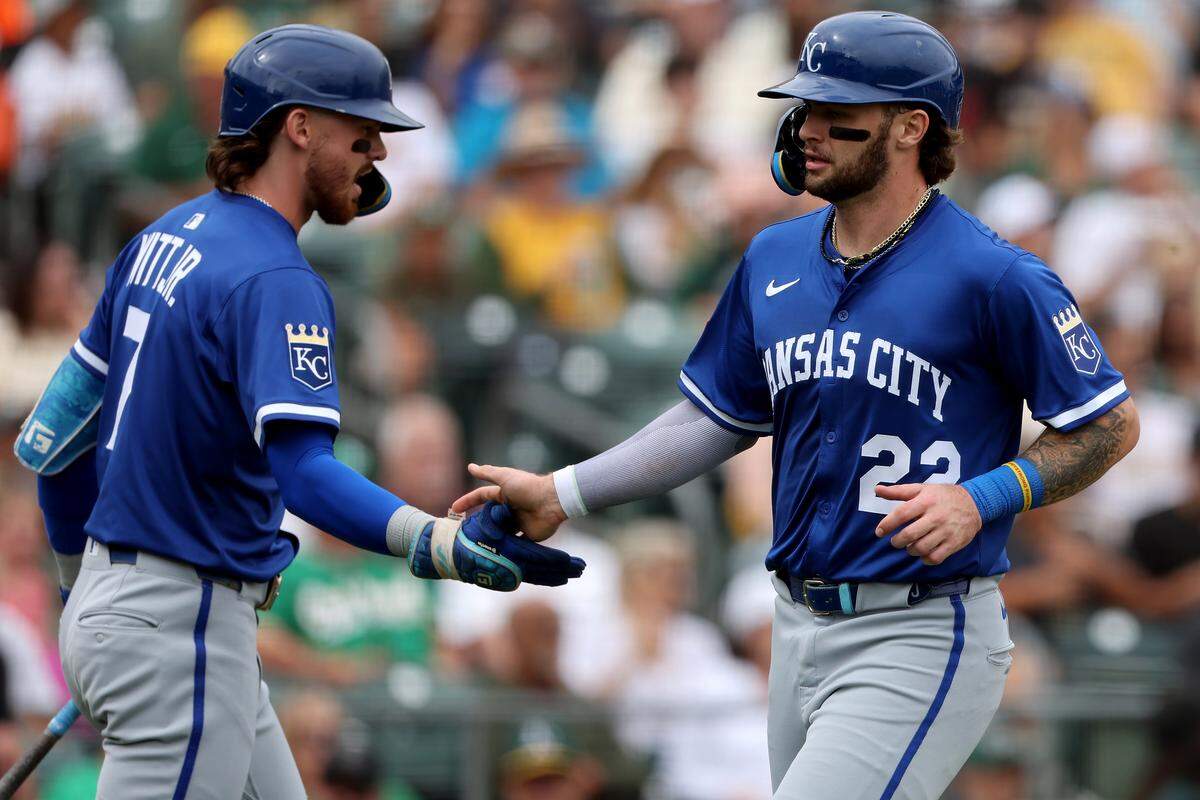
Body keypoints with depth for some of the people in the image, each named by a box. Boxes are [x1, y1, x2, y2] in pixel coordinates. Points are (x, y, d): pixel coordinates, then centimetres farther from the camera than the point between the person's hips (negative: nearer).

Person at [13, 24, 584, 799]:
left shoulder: (164, 240, 11)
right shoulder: (273, 280, -18)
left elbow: (56, 438, 18)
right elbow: (304, 471, -31)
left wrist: (85, 584, 28)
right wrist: (441, 545, -42)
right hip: (180, 628, -10)